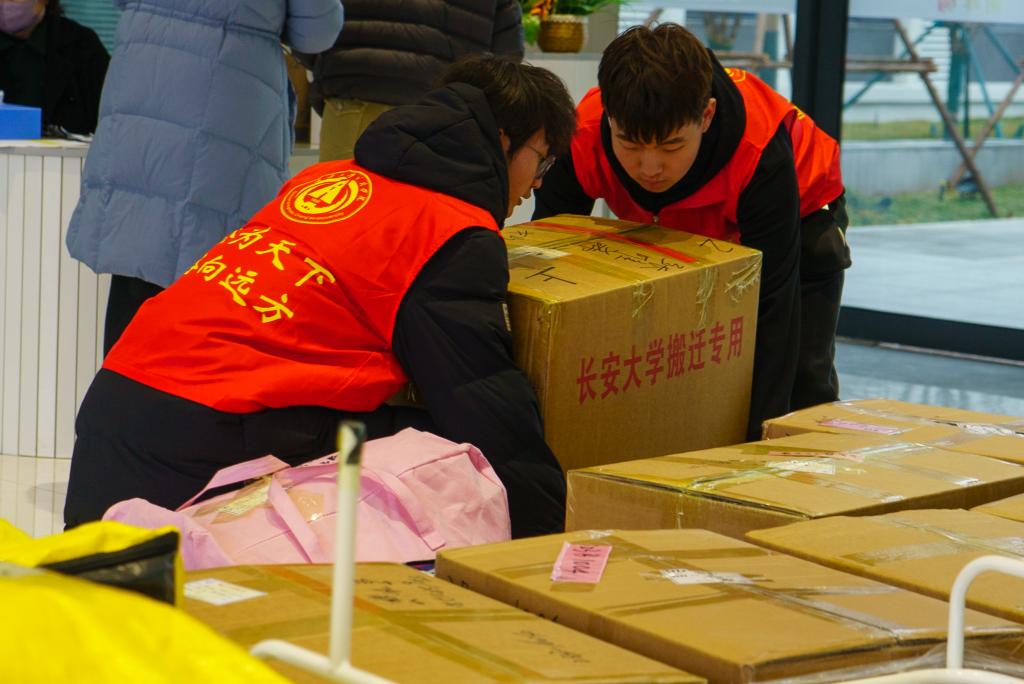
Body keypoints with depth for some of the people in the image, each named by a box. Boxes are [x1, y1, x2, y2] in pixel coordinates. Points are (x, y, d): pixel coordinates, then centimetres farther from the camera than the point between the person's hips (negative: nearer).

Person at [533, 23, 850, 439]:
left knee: (803, 381, -9)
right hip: (672, 231, 3)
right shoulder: (583, 140, -38)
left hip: (798, 212, -3)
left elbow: (771, 301, -42)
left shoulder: (762, 155, -46)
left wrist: (756, 430, -45)